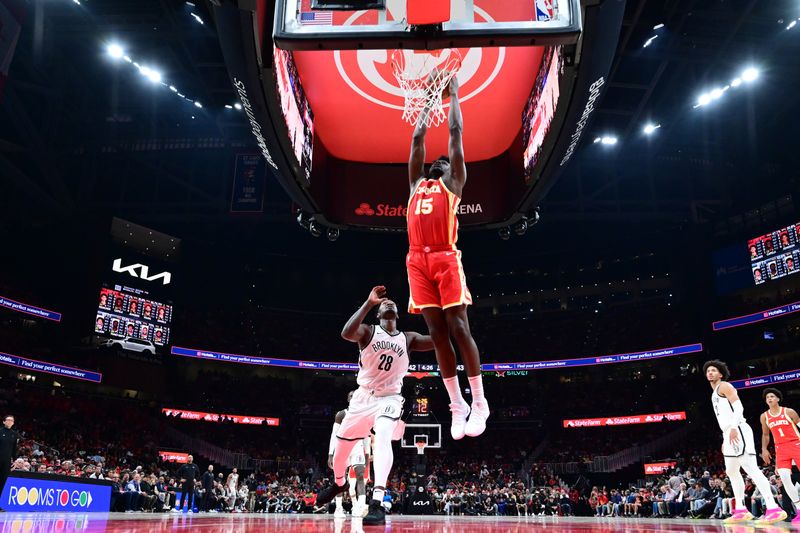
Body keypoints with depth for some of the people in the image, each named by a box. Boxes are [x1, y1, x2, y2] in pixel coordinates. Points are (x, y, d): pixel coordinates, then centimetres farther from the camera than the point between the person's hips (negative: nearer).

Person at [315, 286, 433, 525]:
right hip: (363, 396, 1)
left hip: (390, 398, -1)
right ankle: (339, 483, 44)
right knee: (341, 445, 11)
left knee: (383, 437, -31)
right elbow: (346, 333, -27)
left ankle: (377, 503, -35)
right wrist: (369, 303, -31)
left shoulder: (408, 338, 4)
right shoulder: (368, 332, -4)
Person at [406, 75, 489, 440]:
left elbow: (455, 132, 18)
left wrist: (453, 94, 29)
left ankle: (479, 402, 4)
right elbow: (418, 138, 32)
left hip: (446, 259, -4)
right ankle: (457, 406, 9)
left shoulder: (453, 183, 15)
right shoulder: (416, 185, 26)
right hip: (418, 261, 4)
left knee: (458, 328, -6)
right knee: (437, 333, 3)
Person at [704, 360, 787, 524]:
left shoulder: (724, 386, -2)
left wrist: (734, 428, -26)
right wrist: (725, 439, 25)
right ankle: (740, 510, 14)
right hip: (730, 434, 11)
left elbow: (739, 407, -15)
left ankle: (773, 509, -20)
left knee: (751, 469, -16)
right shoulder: (715, 393, 26)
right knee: (732, 471, 12)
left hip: (738, 431, -11)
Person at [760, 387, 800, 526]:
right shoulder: (764, 416, 8)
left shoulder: (789, 412, -3)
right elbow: (765, 434, 19)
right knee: (784, 477, -13)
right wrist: (764, 449, 7)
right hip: (780, 449, 3)